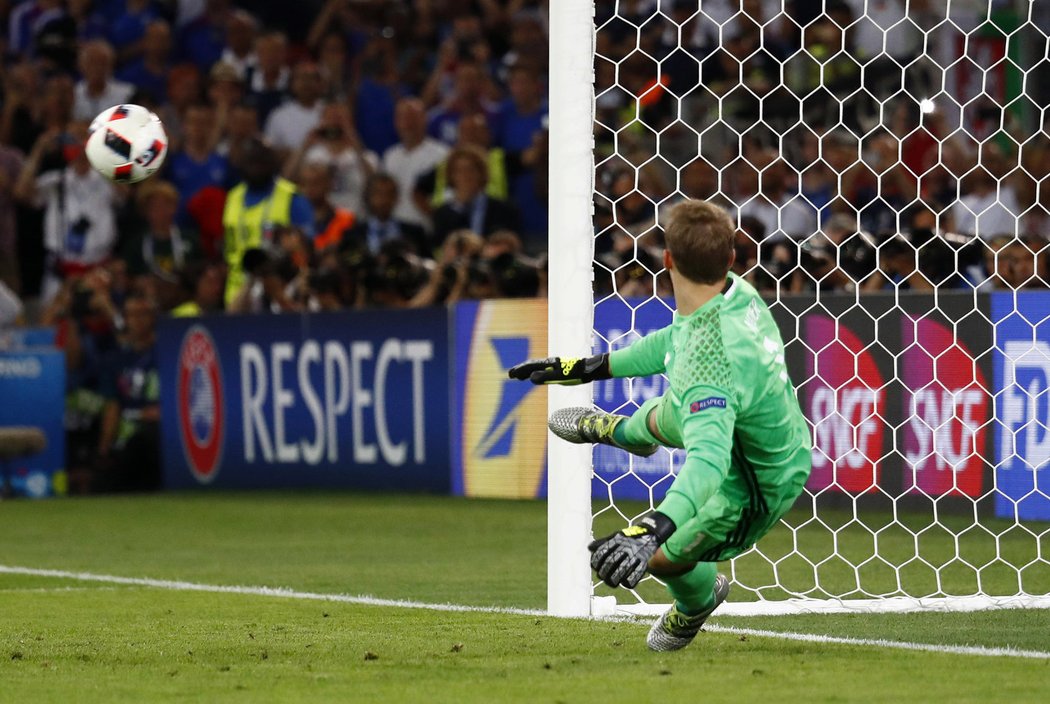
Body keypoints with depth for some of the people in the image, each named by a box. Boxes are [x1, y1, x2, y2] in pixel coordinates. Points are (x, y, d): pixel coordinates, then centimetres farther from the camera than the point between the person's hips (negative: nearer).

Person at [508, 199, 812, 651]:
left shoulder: (708, 362, -47)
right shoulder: (734, 291, -19)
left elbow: (708, 461, -59)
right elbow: (676, 340, 2)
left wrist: (652, 529, -74)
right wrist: (589, 368, 8)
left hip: (755, 486, -9)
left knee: (662, 557, 12)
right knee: (661, 417, 35)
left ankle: (698, 601, 48)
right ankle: (621, 432, 73)